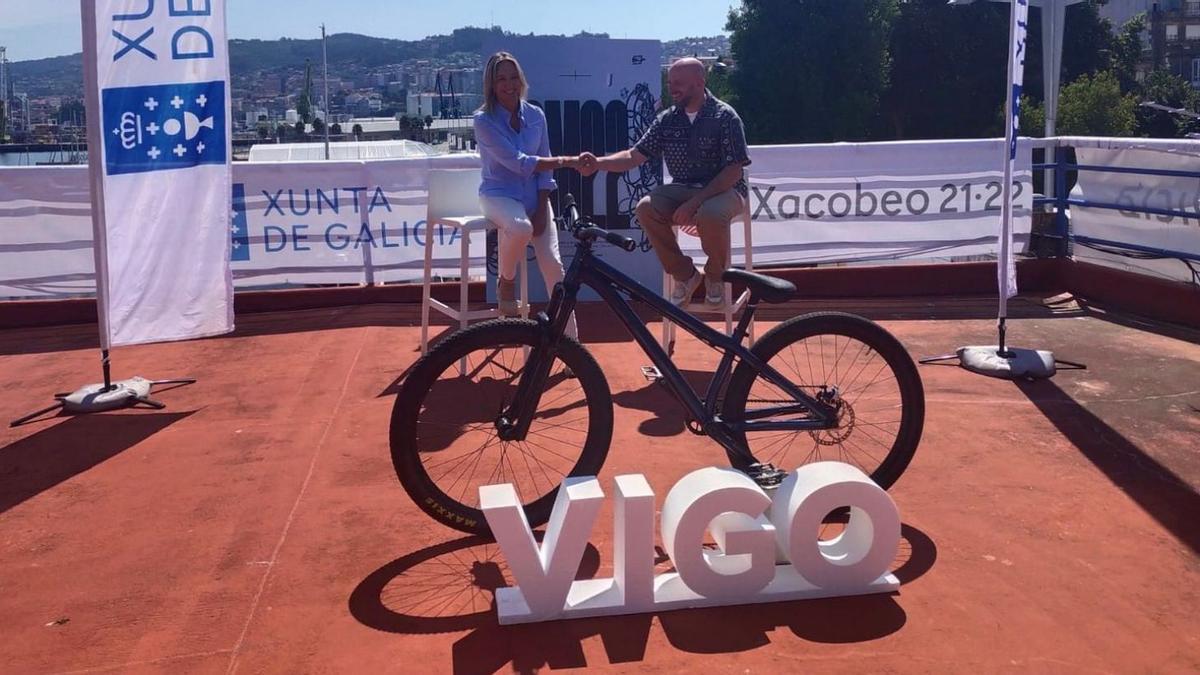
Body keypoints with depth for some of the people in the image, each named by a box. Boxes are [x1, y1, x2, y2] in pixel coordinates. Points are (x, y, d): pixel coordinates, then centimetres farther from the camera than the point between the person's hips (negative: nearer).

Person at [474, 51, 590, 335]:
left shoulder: (536, 115, 3)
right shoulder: (484, 120, -11)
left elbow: (543, 167, 6)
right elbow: (517, 162, -21)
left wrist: (542, 209, -6)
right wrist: (565, 161, -26)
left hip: (534, 196, 4)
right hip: (500, 195, -4)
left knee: (553, 264, -12)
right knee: (520, 228, -39)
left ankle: (570, 340, -3)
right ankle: (506, 281, -6)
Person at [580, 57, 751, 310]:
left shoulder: (725, 116, -9)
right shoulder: (667, 119, 5)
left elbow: (733, 171, -14)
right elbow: (634, 156, 3)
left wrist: (695, 202, -25)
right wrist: (598, 163, -16)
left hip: (723, 189, -4)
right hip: (682, 189, 5)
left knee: (710, 215, -39)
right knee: (646, 208, -25)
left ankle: (715, 276, -7)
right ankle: (684, 274, -7)